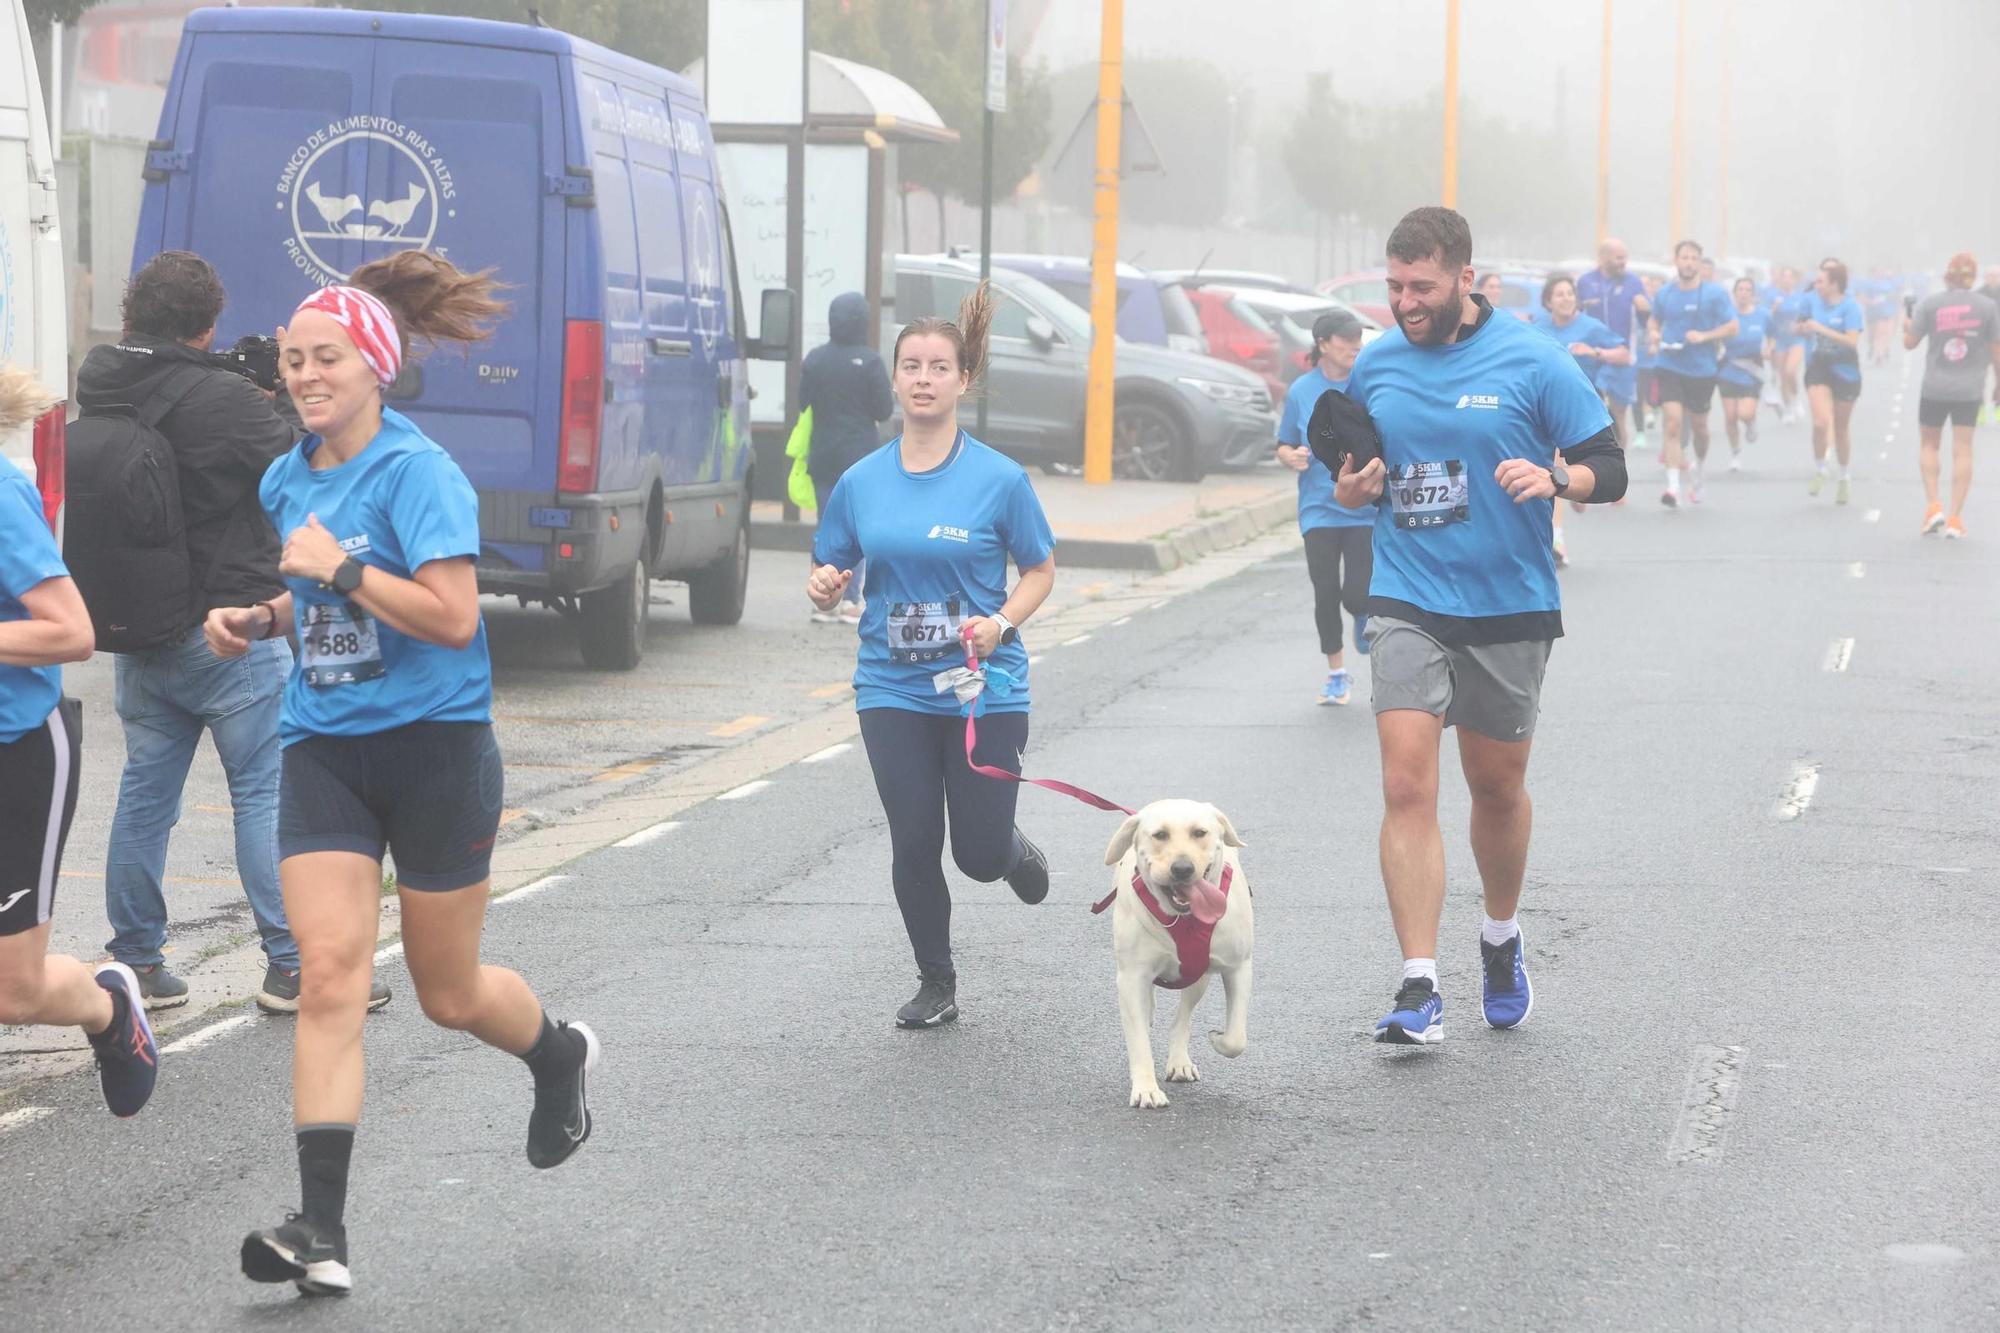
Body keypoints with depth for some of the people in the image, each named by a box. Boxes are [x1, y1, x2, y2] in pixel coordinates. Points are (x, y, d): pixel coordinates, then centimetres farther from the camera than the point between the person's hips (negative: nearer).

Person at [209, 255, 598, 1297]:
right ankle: (321, 1230, -15)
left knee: (448, 994, 9)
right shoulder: (286, 482, 9)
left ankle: (559, 1058, 44)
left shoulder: (419, 472, -13)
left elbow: (453, 618, -22)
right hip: (323, 752, 5)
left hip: (435, 747, -5)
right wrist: (258, 621, 8)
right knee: (329, 975, -10)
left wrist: (338, 566, -22)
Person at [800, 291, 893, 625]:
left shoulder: (814, 359, 1)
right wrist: (895, 398, 14)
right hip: (861, 455, -3)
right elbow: (883, 410, -6)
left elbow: (803, 404, 5)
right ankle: (850, 600, -5)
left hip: (823, 456, 4)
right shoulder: (869, 361, -10)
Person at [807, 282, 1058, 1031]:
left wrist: (1001, 623, -16)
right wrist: (825, 588, -15)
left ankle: (1014, 851, 38)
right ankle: (936, 984, 20)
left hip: (985, 686, -2)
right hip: (893, 689, 2)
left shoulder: (999, 480, -6)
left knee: (980, 854, 0)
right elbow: (832, 579, 9)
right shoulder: (861, 483, 1)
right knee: (914, 843, 0)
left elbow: (1040, 572, 3)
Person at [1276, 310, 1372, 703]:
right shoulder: (1301, 390, 3)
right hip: (1319, 510, 2)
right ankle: (1336, 674, 20)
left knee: (1356, 595, -9)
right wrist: (1292, 457, -9)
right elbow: (1284, 446, 13)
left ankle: (1364, 618, 30)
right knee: (1326, 595, 1)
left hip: (1366, 510, -2)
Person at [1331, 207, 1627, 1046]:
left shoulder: (1532, 363, -5)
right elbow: (1350, 468, 18)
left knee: (1498, 789, 13)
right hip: (1408, 603, 1)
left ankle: (1501, 941, 40)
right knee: (1406, 788, -13)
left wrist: (1554, 480, -25)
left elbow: (1610, 470, -4)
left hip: (1509, 607, -1)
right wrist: (1351, 488, -5)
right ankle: (1419, 991, -14)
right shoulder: (1373, 368, 4)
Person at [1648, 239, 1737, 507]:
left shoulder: (1714, 294, -4)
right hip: (1670, 368, 0)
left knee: (1698, 426, 13)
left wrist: (1704, 336, -19)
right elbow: (1654, 322, 19)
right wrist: (1653, 334, -4)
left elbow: (1732, 327, -4)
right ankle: (1673, 486, -21)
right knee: (1672, 422, -16)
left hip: (1702, 371, 0)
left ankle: (1698, 468, 44)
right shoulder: (1664, 293, 4)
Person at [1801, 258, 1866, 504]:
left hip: (1845, 372, -2)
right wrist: (1803, 328, -7)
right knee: (1821, 423, -18)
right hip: (1818, 368, 2)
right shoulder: (1812, 300, -1)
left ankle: (1844, 478, 31)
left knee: (1841, 429, 10)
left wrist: (1821, 329, -28)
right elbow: (1801, 327, 17)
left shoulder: (1850, 306, -14)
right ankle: (1819, 470, 5)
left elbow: (1852, 341, -24)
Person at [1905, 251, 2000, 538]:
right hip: (1970, 390, 0)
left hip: (1935, 388, 0)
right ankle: (1955, 519, 2)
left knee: (1929, 444, 17)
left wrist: (1907, 326, 20)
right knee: (1962, 451, 4)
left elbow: (1910, 343, -1)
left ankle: (1933, 506, 3)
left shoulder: (1930, 304, -6)